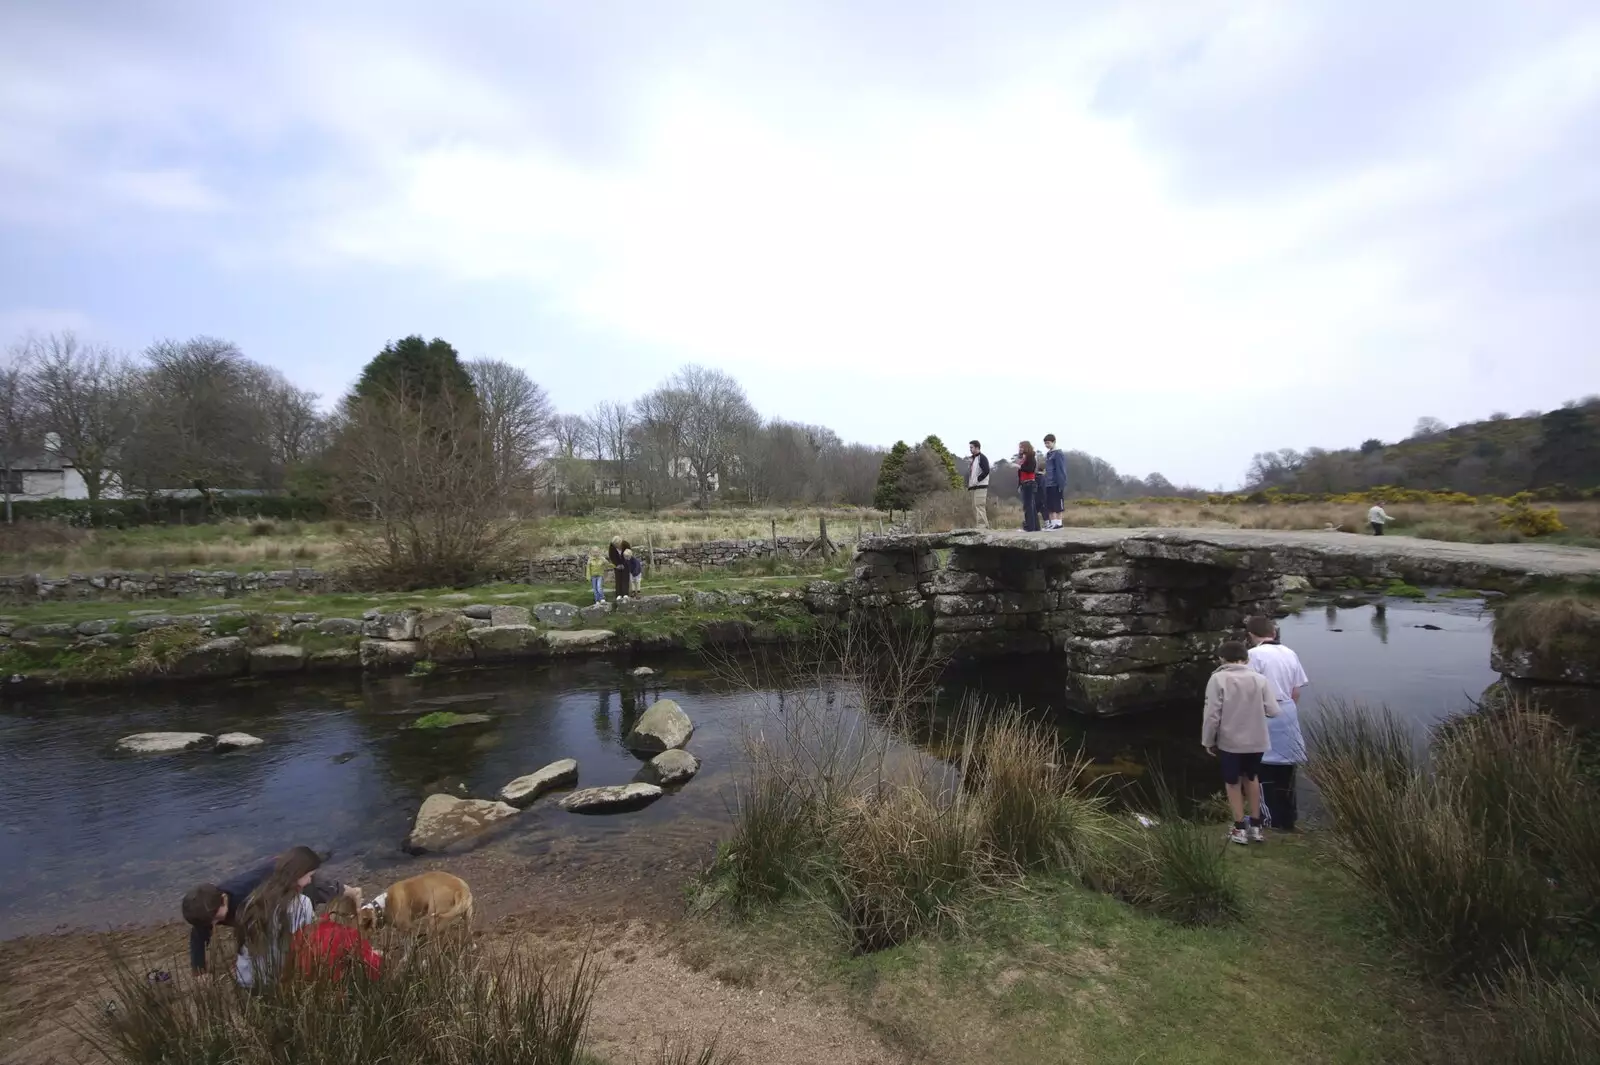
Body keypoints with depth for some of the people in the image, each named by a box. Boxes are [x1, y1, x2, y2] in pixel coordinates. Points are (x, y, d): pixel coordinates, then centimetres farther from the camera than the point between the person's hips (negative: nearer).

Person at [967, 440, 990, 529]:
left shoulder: (982, 458, -8)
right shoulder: (974, 458, 20)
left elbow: (986, 471, -20)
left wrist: (976, 480, -19)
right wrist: (969, 485, 12)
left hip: (980, 487, -10)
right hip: (973, 487, 10)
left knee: (979, 507, -13)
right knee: (975, 508, 11)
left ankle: (982, 527, -12)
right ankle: (985, 526, 16)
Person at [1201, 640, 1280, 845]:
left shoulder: (1218, 679, -13)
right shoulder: (1260, 679, -5)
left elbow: (1212, 713, -13)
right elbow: (1273, 711, -6)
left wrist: (1208, 741, -1)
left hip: (1229, 741, -3)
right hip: (1256, 741, 3)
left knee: (1233, 782, 14)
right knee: (1251, 778, 23)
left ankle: (1240, 828, 17)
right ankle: (1255, 826, 27)